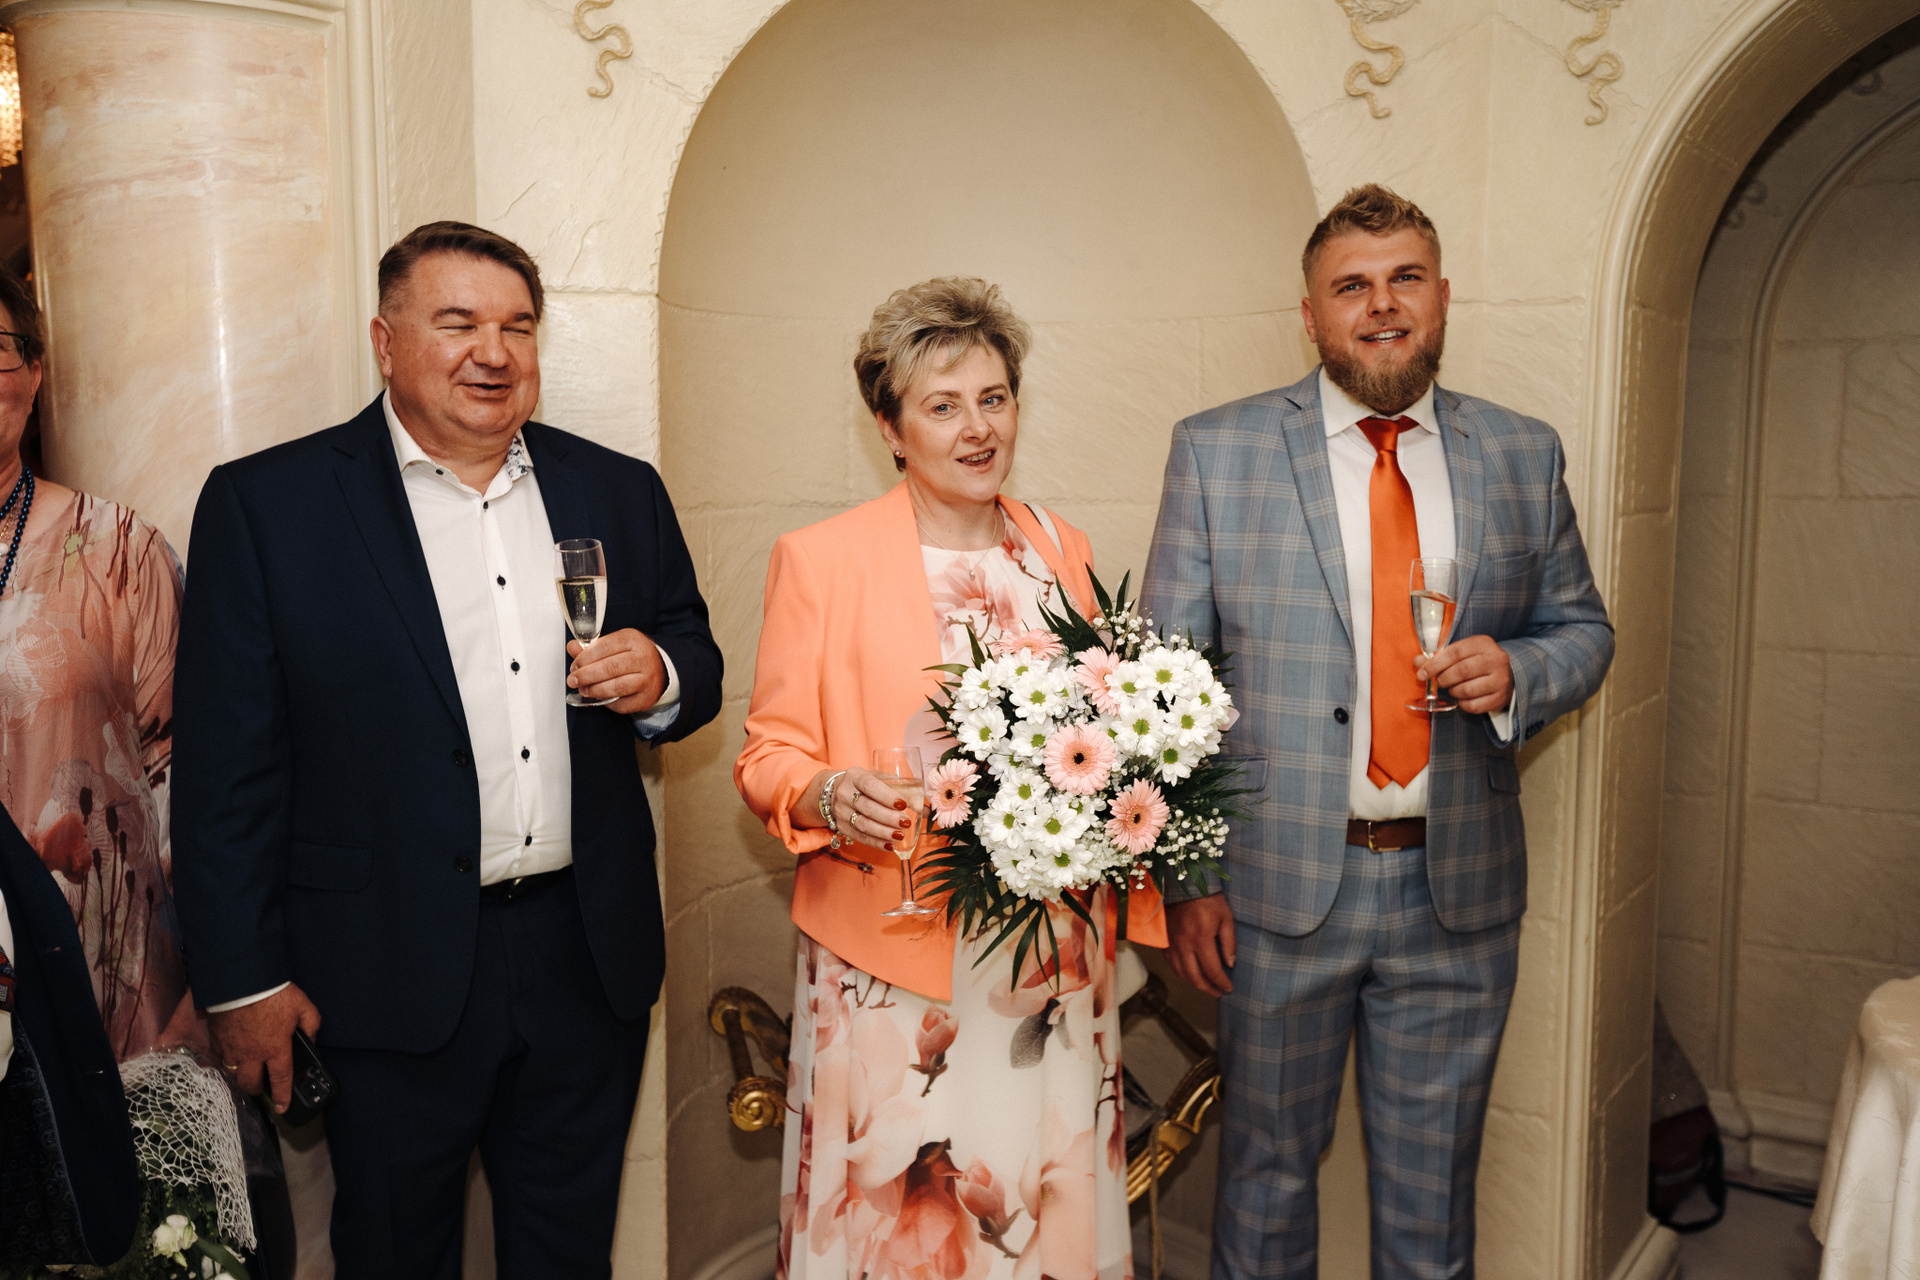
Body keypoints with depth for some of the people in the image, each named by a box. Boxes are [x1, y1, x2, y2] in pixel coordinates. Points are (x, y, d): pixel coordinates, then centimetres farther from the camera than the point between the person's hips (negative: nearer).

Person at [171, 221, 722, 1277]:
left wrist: (660, 677, -9)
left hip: (591, 954, 4)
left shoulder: (621, 492, 6)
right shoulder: (265, 504, -5)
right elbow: (224, 763, -6)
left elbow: (696, 667, 15)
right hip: (392, 977, -3)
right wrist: (244, 982, -8)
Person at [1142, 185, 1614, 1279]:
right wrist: (1183, 876, -7)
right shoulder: (1217, 452, -3)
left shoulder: (1525, 457, 5)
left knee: (1434, 1187, 17)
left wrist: (1515, 672, -11)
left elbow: (1584, 628, 14)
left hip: (1459, 893, 2)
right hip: (1280, 886, -2)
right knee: (1268, 1169, 15)